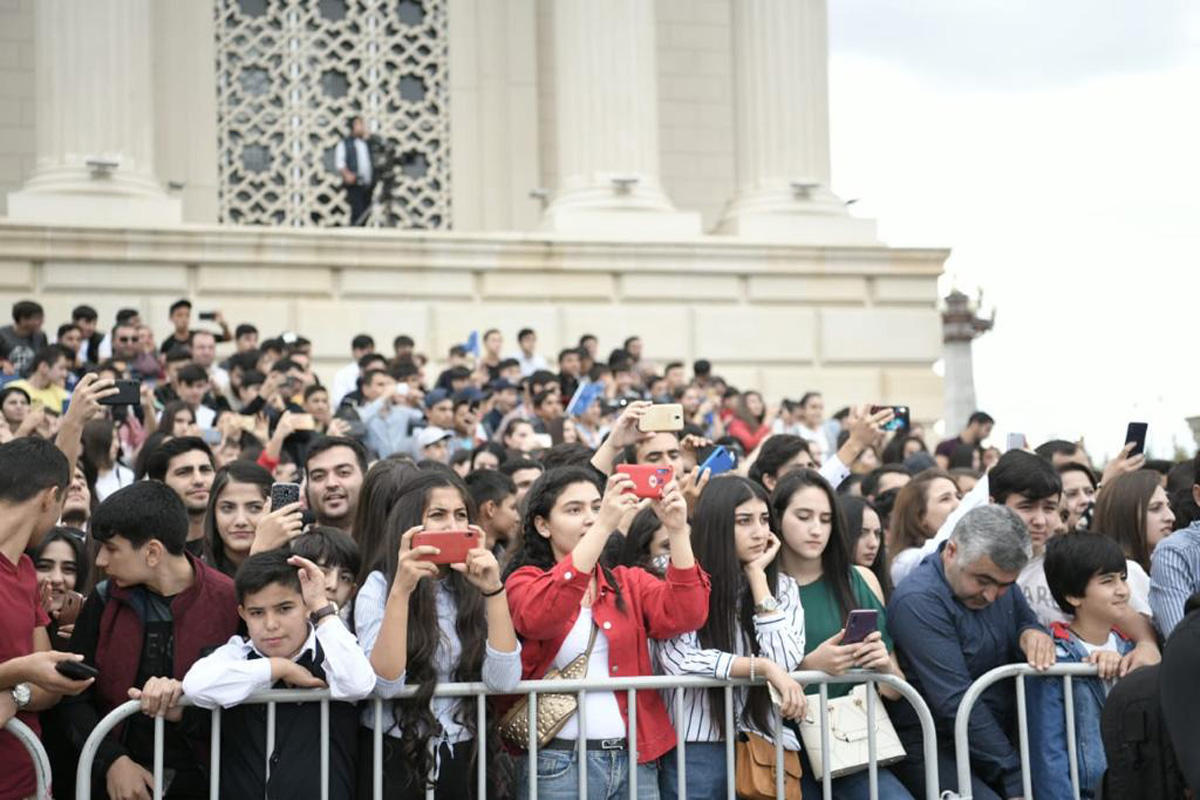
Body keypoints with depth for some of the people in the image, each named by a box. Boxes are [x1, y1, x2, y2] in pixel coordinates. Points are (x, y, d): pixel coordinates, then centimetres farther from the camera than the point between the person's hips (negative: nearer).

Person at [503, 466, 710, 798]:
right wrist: (604, 527, -29)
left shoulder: (630, 583, 11)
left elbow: (684, 617, -7)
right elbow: (539, 617, -22)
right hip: (559, 764, -3)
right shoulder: (525, 582, 1)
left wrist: (677, 530, -19)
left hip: (635, 758, 3)